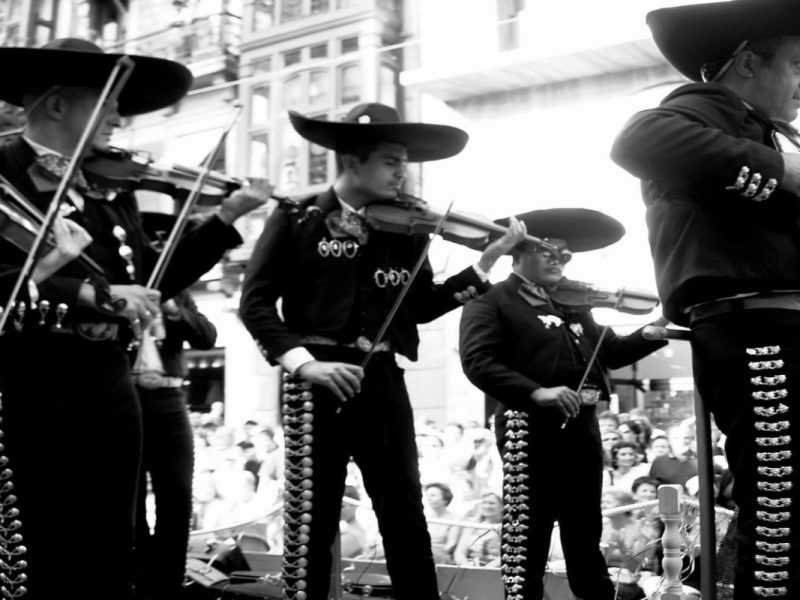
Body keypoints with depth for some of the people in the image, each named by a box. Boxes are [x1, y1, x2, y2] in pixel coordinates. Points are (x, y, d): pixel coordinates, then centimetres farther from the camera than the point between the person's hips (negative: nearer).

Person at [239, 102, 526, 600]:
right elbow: (256, 302, -6)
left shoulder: (405, 229, 10)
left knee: (406, 515, 9)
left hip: (384, 382, 4)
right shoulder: (297, 220, -2)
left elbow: (422, 306, 8)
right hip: (319, 382, -4)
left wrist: (486, 263, 0)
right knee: (312, 520, 2)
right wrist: (303, 361, -19)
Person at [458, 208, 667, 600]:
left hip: (582, 425, 7)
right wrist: (537, 392, -28)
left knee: (585, 531, 16)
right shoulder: (491, 301, -2)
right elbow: (477, 361, -16)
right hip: (532, 426, -6)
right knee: (527, 532, -3)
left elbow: (609, 351, 21)